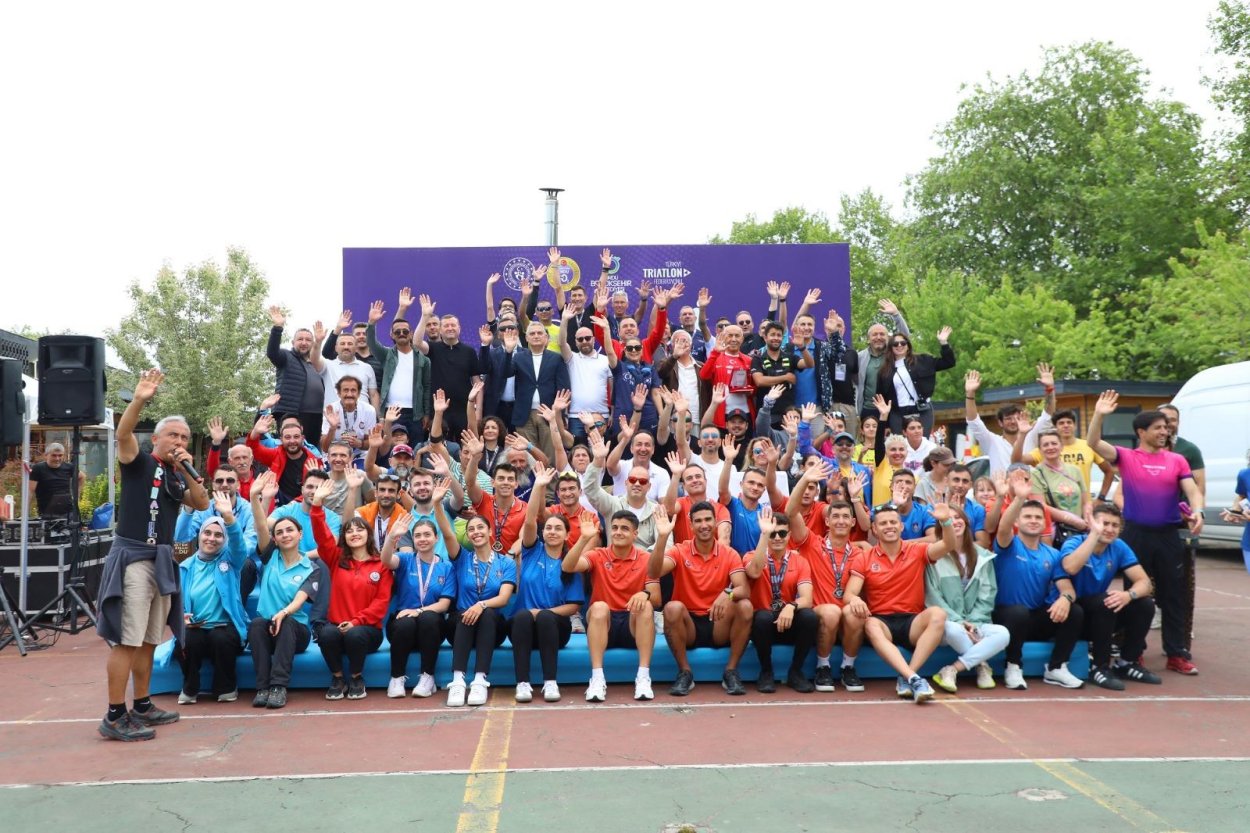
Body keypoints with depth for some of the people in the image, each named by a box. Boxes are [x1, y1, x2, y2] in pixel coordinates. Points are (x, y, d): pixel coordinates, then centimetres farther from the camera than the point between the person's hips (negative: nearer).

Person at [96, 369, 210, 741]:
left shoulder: (176, 477, 17)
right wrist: (139, 400, -35)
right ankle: (114, 717, -9)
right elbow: (123, 433, -19)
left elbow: (203, 504, 6)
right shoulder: (139, 461, 0)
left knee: (148, 640, 12)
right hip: (132, 557, -7)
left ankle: (142, 706, 21)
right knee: (126, 639, -10)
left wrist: (188, 469, -3)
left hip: (162, 560, 7)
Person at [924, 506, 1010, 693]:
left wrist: (973, 622, -9)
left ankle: (952, 670, -25)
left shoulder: (982, 556, 11)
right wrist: (958, 621, -14)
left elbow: (987, 596, 6)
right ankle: (981, 665, -12)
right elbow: (933, 597, -5)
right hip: (947, 623, -4)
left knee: (1003, 634, -27)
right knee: (954, 630, -39)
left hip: (975, 623, 4)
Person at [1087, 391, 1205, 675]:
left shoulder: (1177, 460, 7)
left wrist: (1197, 512, -21)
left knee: (1173, 596, 7)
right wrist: (1099, 415, -26)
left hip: (1168, 535, 2)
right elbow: (1094, 443, -13)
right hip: (1136, 534, -2)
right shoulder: (1126, 457, -1)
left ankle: (1177, 654, 15)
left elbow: (1193, 491, 0)